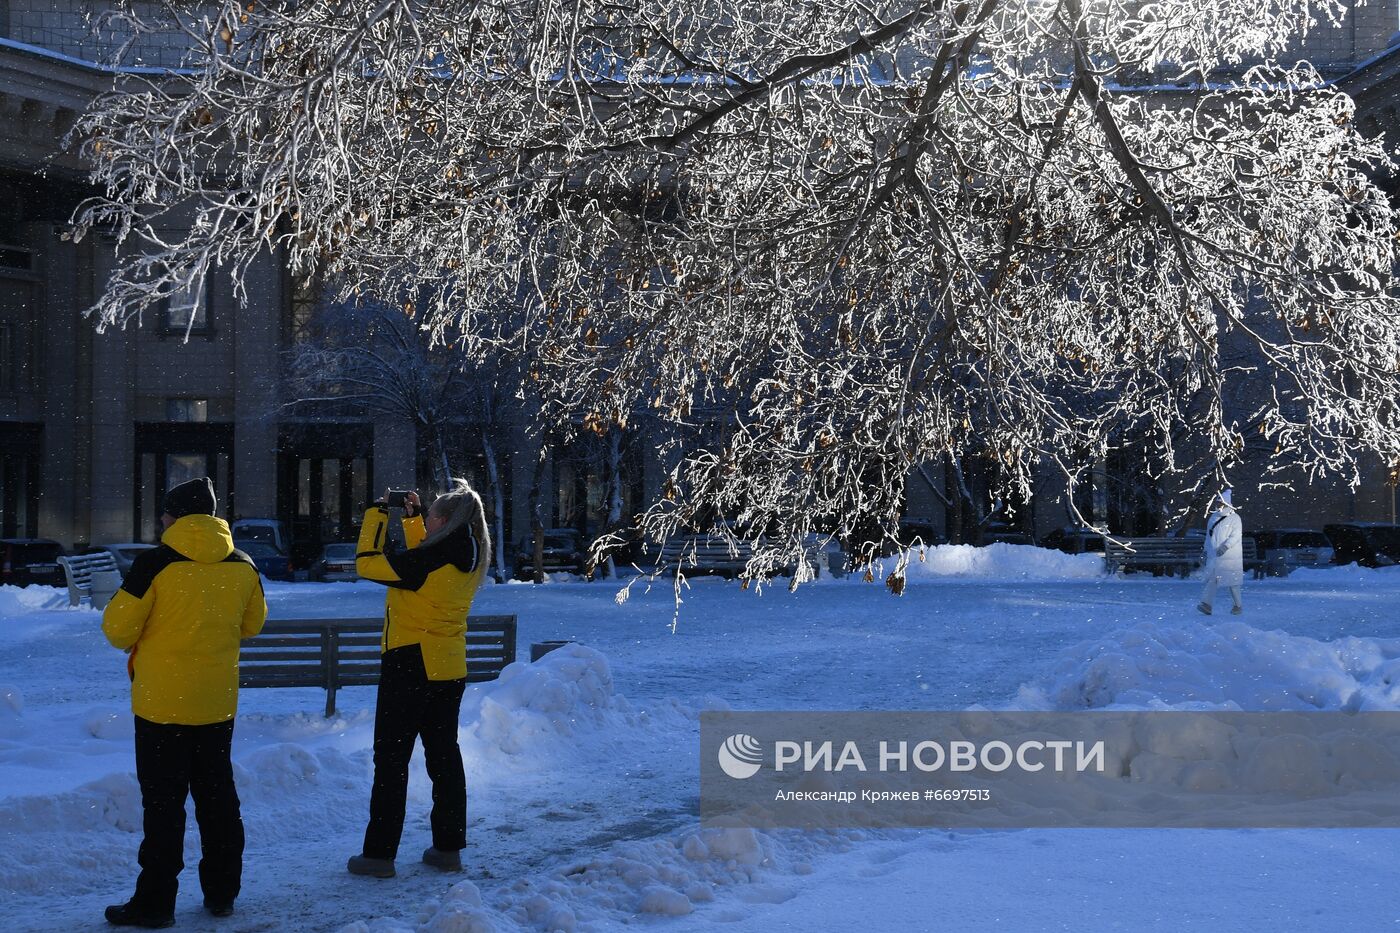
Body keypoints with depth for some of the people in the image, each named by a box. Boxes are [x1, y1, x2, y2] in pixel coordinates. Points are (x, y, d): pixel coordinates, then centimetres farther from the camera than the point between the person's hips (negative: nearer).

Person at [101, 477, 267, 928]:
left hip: (162, 702, -4)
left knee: (163, 802, 2)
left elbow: (118, 630, -11)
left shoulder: (154, 563, -14)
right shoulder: (242, 566, 1)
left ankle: (155, 902, 7)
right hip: (218, 702, 5)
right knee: (217, 794, 15)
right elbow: (252, 625, 14)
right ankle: (221, 892, 22)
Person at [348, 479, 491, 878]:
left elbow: (368, 564, -16)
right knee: (444, 754, 14)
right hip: (450, 669, 8)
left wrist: (375, 515, -5)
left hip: (411, 663, -7)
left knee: (391, 757, 1)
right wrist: (412, 517, 19)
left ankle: (380, 853, 4)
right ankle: (449, 847, 18)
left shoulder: (431, 558, -21)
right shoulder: (469, 559, 4)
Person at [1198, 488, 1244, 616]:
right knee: (1211, 579, -4)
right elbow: (1209, 535, 21)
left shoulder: (1234, 518, -6)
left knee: (1232, 581, 0)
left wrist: (1225, 546, -25)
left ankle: (1238, 605, 12)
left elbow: (1236, 536, -14)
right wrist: (1206, 550, 18)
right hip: (1213, 555, 6)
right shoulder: (1213, 517, 13)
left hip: (1230, 556, -5)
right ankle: (1206, 603, -12)